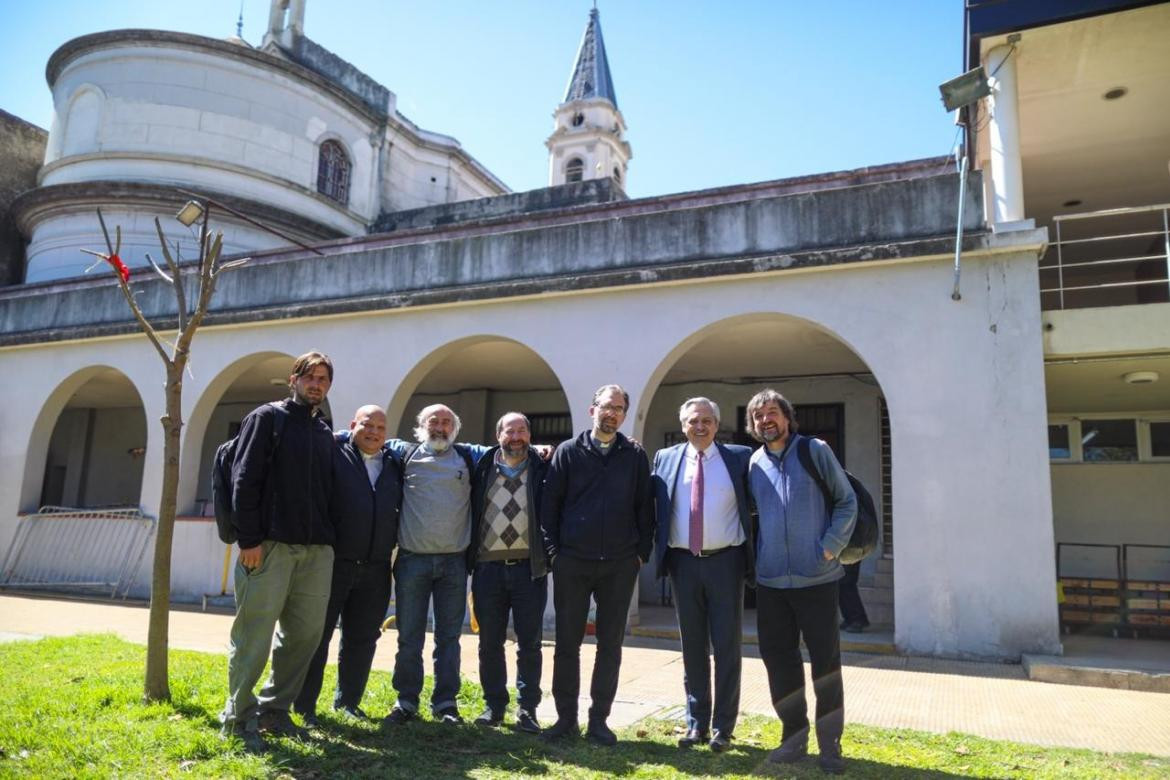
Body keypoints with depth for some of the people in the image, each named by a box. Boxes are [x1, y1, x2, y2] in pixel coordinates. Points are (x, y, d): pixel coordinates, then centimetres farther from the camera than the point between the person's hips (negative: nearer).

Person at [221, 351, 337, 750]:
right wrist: (250, 539, -14)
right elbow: (245, 480, -7)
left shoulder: (325, 432, 18)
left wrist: (328, 540, 11)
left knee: (304, 633, 8)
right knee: (254, 634, -1)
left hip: (316, 549, 6)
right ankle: (239, 716, 14)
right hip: (270, 544, -6)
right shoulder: (267, 417, 1)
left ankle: (275, 709, 22)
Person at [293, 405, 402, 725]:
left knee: (362, 638, 12)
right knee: (317, 635, 4)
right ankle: (304, 705, 16)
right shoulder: (334, 455, -3)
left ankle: (348, 701, 27)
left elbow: (400, 510, 21)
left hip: (376, 569, 4)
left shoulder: (395, 464, 11)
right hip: (334, 563, -4)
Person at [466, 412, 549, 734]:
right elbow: (469, 511, 10)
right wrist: (469, 557, 5)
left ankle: (527, 709, 16)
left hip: (529, 567, -1)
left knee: (529, 643, 5)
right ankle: (494, 705, 23)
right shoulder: (482, 469, 5)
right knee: (490, 643, 9)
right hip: (488, 568, 2)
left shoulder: (542, 469, 2)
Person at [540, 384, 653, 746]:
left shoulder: (635, 456, 5)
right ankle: (566, 717, 18)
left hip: (619, 566, 1)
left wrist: (642, 552, 0)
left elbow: (644, 507, 6)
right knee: (567, 643, 6)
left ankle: (599, 720, 19)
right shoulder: (568, 451, 3)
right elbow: (550, 503, 2)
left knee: (610, 645, 7)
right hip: (572, 563, 0)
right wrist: (553, 549, -2)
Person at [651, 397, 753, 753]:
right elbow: (655, 505, 9)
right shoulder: (666, 458, 5)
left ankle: (723, 727, 17)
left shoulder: (739, 457, 0)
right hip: (683, 563, 2)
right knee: (692, 646, 11)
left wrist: (753, 554, -4)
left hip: (725, 562, -2)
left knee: (727, 645, 5)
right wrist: (660, 552, 1)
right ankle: (696, 722, 23)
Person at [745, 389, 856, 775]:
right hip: (770, 580, 4)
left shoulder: (816, 451, -2)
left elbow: (847, 502, -1)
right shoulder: (754, 463, 8)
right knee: (778, 658, 9)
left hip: (816, 577, -3)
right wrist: (756, 559, 6)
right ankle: (794, 736, 24)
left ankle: (830, 743, 17)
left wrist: (830, 547, -10)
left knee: (826, 660, 4)